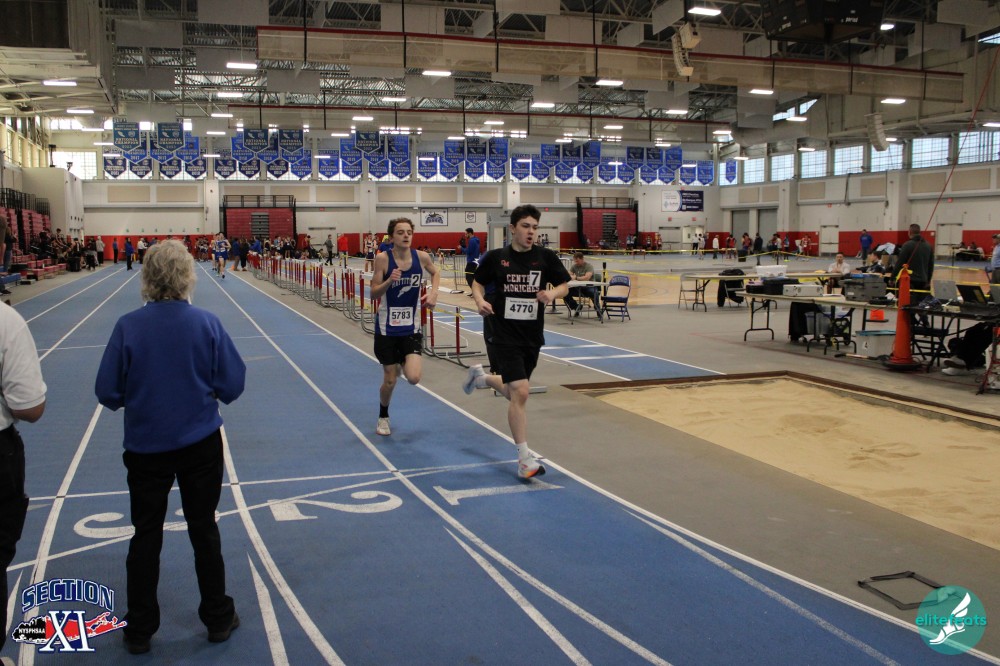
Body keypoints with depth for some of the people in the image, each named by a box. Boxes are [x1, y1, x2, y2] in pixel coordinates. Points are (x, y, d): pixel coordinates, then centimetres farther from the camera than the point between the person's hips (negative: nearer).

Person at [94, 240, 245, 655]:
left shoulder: (128, 326, -12)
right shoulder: (207, 324, -12)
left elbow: (108, 393, -8)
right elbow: (232, 385, -7)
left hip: (145, 446, 0)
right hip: (200, 443, 0)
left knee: (145, 535, 14)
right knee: (204, 530, 14)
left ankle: (139, 631, 25)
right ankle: (218, 619, 26)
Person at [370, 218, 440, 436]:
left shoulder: (421, 257, -6)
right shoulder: (383, 259, -12)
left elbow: (435, 273, 16)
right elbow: (374, 293, -9)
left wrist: (433, 291, -1)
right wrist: (389, 281, -27)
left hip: (411, 327, 2)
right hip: (387, 327, -1)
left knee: (413, 378, -13)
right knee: (389, 380, 6)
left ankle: (401, 364, 25)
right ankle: (383, 418, 35)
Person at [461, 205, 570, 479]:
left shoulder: (546, 257, -1)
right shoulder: (496, 257, -4)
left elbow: (564, 286, 7)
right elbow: (477, 282, 9)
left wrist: (552, 293, -16)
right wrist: (480, 300, -11)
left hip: (532, 335, 4)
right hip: (502, 335, -4)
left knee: (515, 393, 19)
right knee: (520, 392, -16)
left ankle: (481, 377, 52)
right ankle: (524, 459, -3)